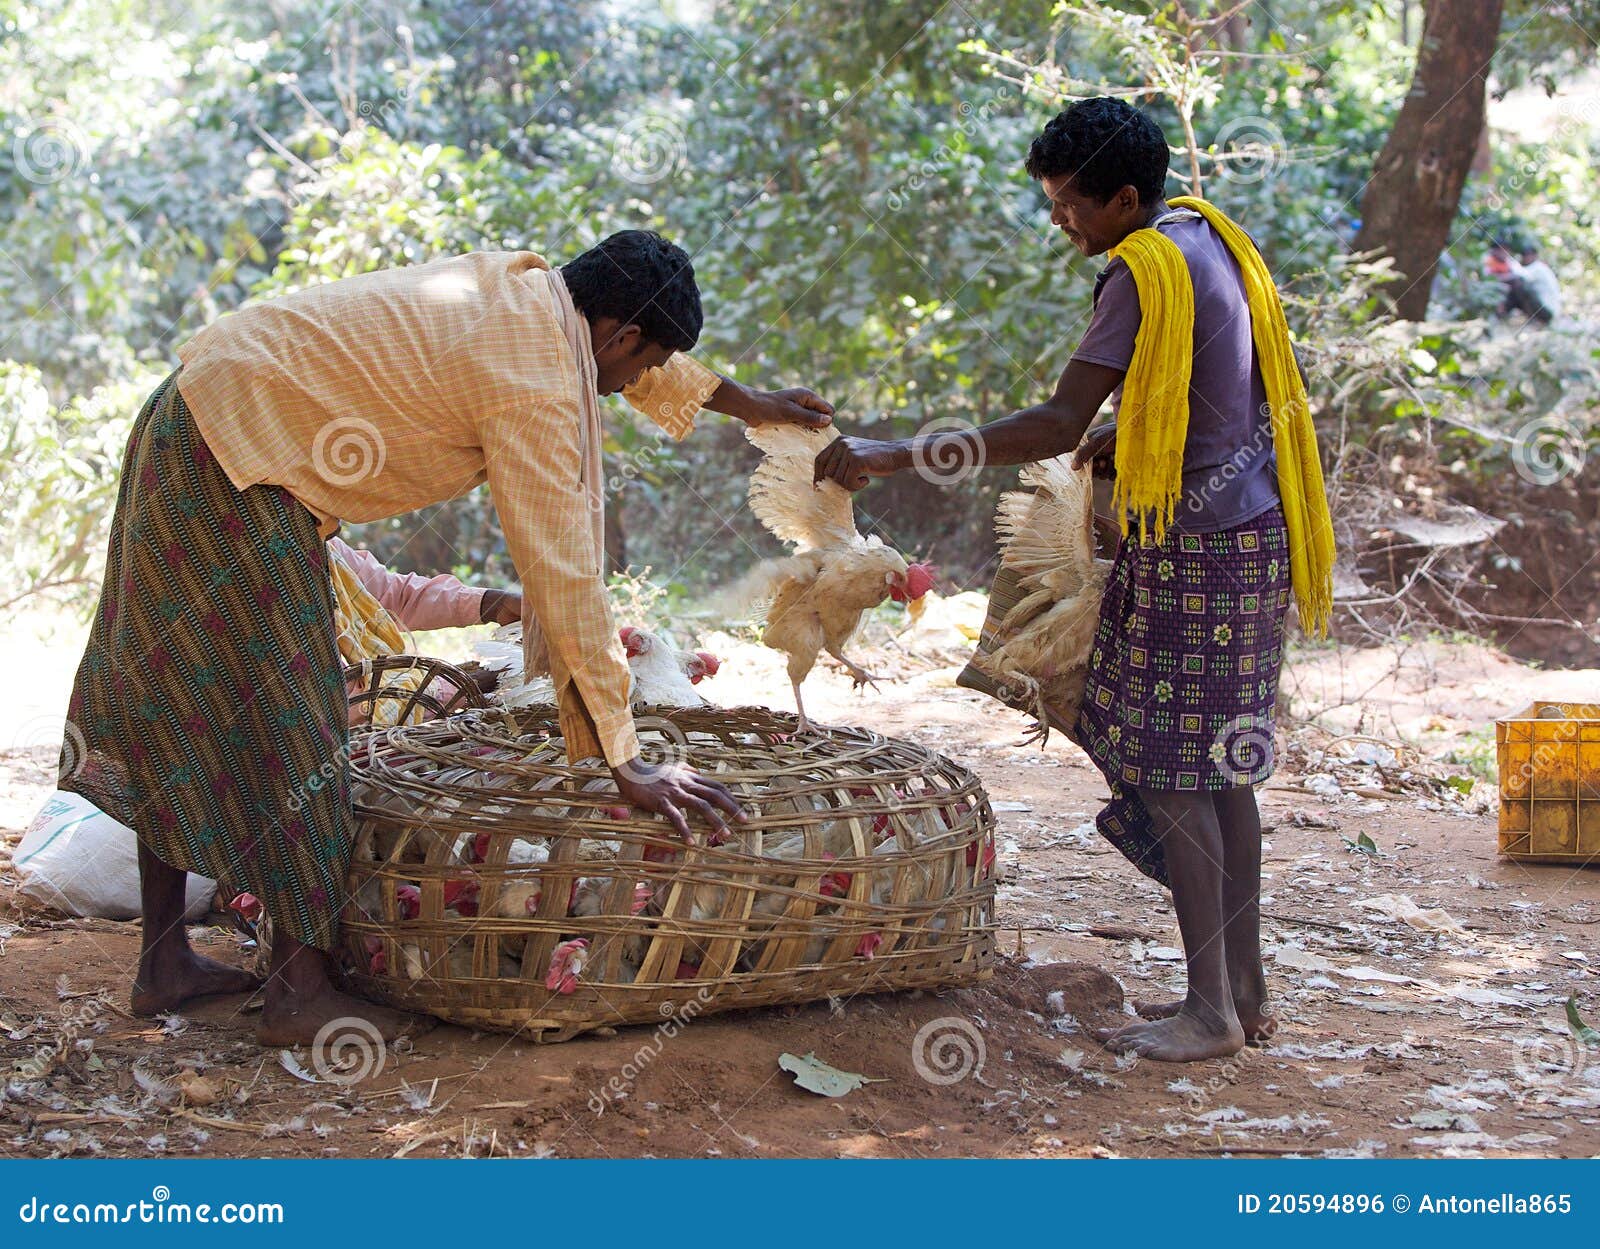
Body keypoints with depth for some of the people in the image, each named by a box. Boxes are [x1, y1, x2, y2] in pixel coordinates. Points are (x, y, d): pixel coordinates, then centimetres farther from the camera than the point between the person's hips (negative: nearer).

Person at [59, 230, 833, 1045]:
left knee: (181, 706, 13)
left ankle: (163, 963, 22)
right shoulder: (534, 385, -19)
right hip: (235, 462, -10)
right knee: (282, 711, -4)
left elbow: (641, 365, 29)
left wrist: (744, 402, 43)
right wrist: (625, 758, -17)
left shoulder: (526, 284, 7)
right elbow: (565, 577, -20)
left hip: (195, 419, 10)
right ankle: (298, 992, 4)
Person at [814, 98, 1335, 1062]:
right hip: (1249, 535, 10)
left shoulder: (1147, 269, -17)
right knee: (1222, 765, 13)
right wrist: (1128, 435, 16)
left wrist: (897, 457, -25)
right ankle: (1244, 989, 20)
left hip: (1196, 548, -10)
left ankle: (1213, 1009, 1)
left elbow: (1058, 424, -24)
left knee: (1171, 767, -4)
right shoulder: (1211, 236, 12)